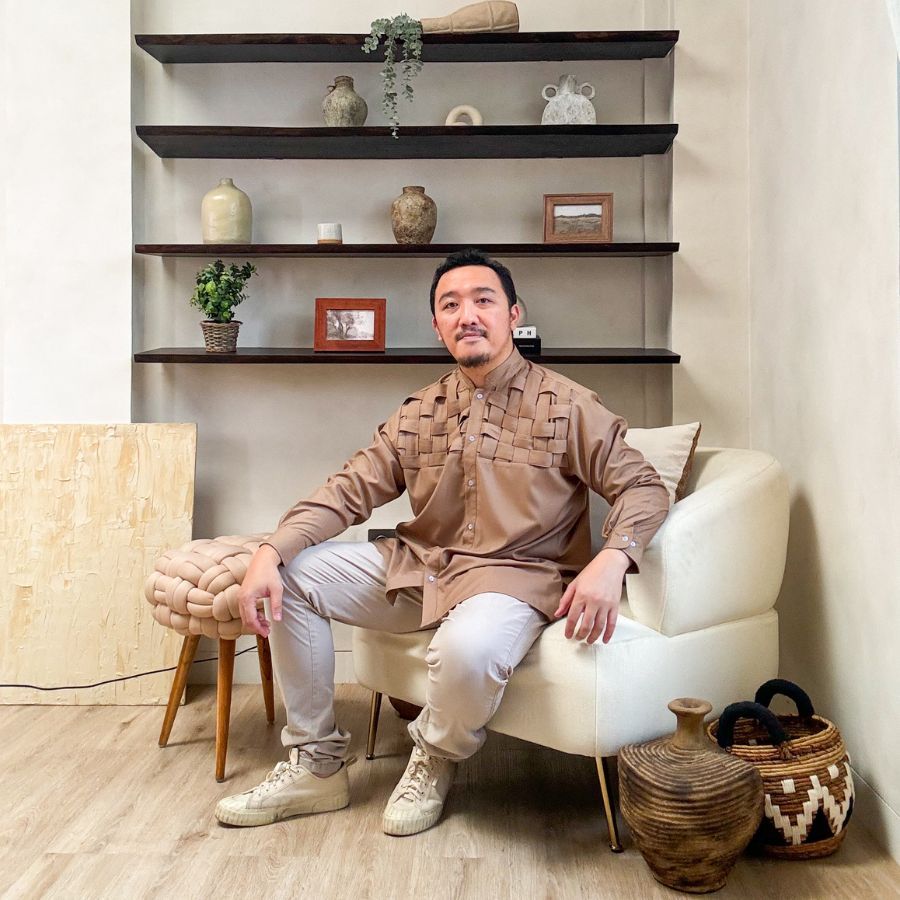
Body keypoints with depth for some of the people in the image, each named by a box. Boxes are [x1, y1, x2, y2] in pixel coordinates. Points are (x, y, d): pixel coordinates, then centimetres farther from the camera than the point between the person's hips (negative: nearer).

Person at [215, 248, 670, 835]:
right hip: (418, 567, 6)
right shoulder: (418, 416, 9)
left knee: (468, 650, -39)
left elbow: (644, 487, -7)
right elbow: (349, 492, 5)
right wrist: (270, 553, -10)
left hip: (516, 576, -5)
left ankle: (435, 763, 0)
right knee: (292, 574, -6)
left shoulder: (567, 406, -4)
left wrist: (612, 560, -28)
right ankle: (316, 766, 4)